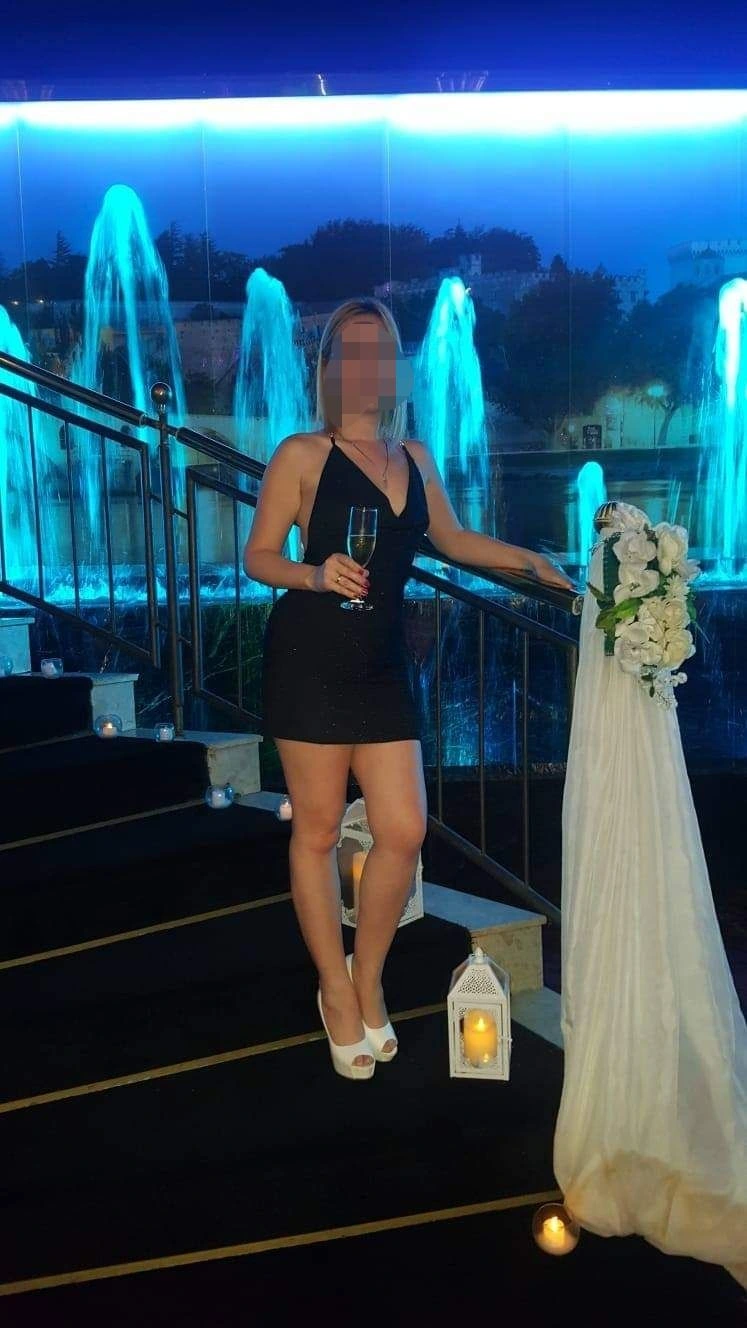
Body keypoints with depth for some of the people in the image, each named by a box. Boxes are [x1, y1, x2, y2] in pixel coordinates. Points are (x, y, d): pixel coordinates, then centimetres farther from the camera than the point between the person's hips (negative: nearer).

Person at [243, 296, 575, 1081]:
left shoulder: (414, 457, 12)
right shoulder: (302, 455, -4)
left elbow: (450, 539, 24)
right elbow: (258, 558, -5)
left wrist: (528, 561, 18)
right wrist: (315, 574, -23)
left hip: (382, 665, 5)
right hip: (309, 658, -5)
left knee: (404, 831, 1)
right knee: (318, 831, 3)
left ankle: (368, 981, 24)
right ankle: (337, 993, 21)